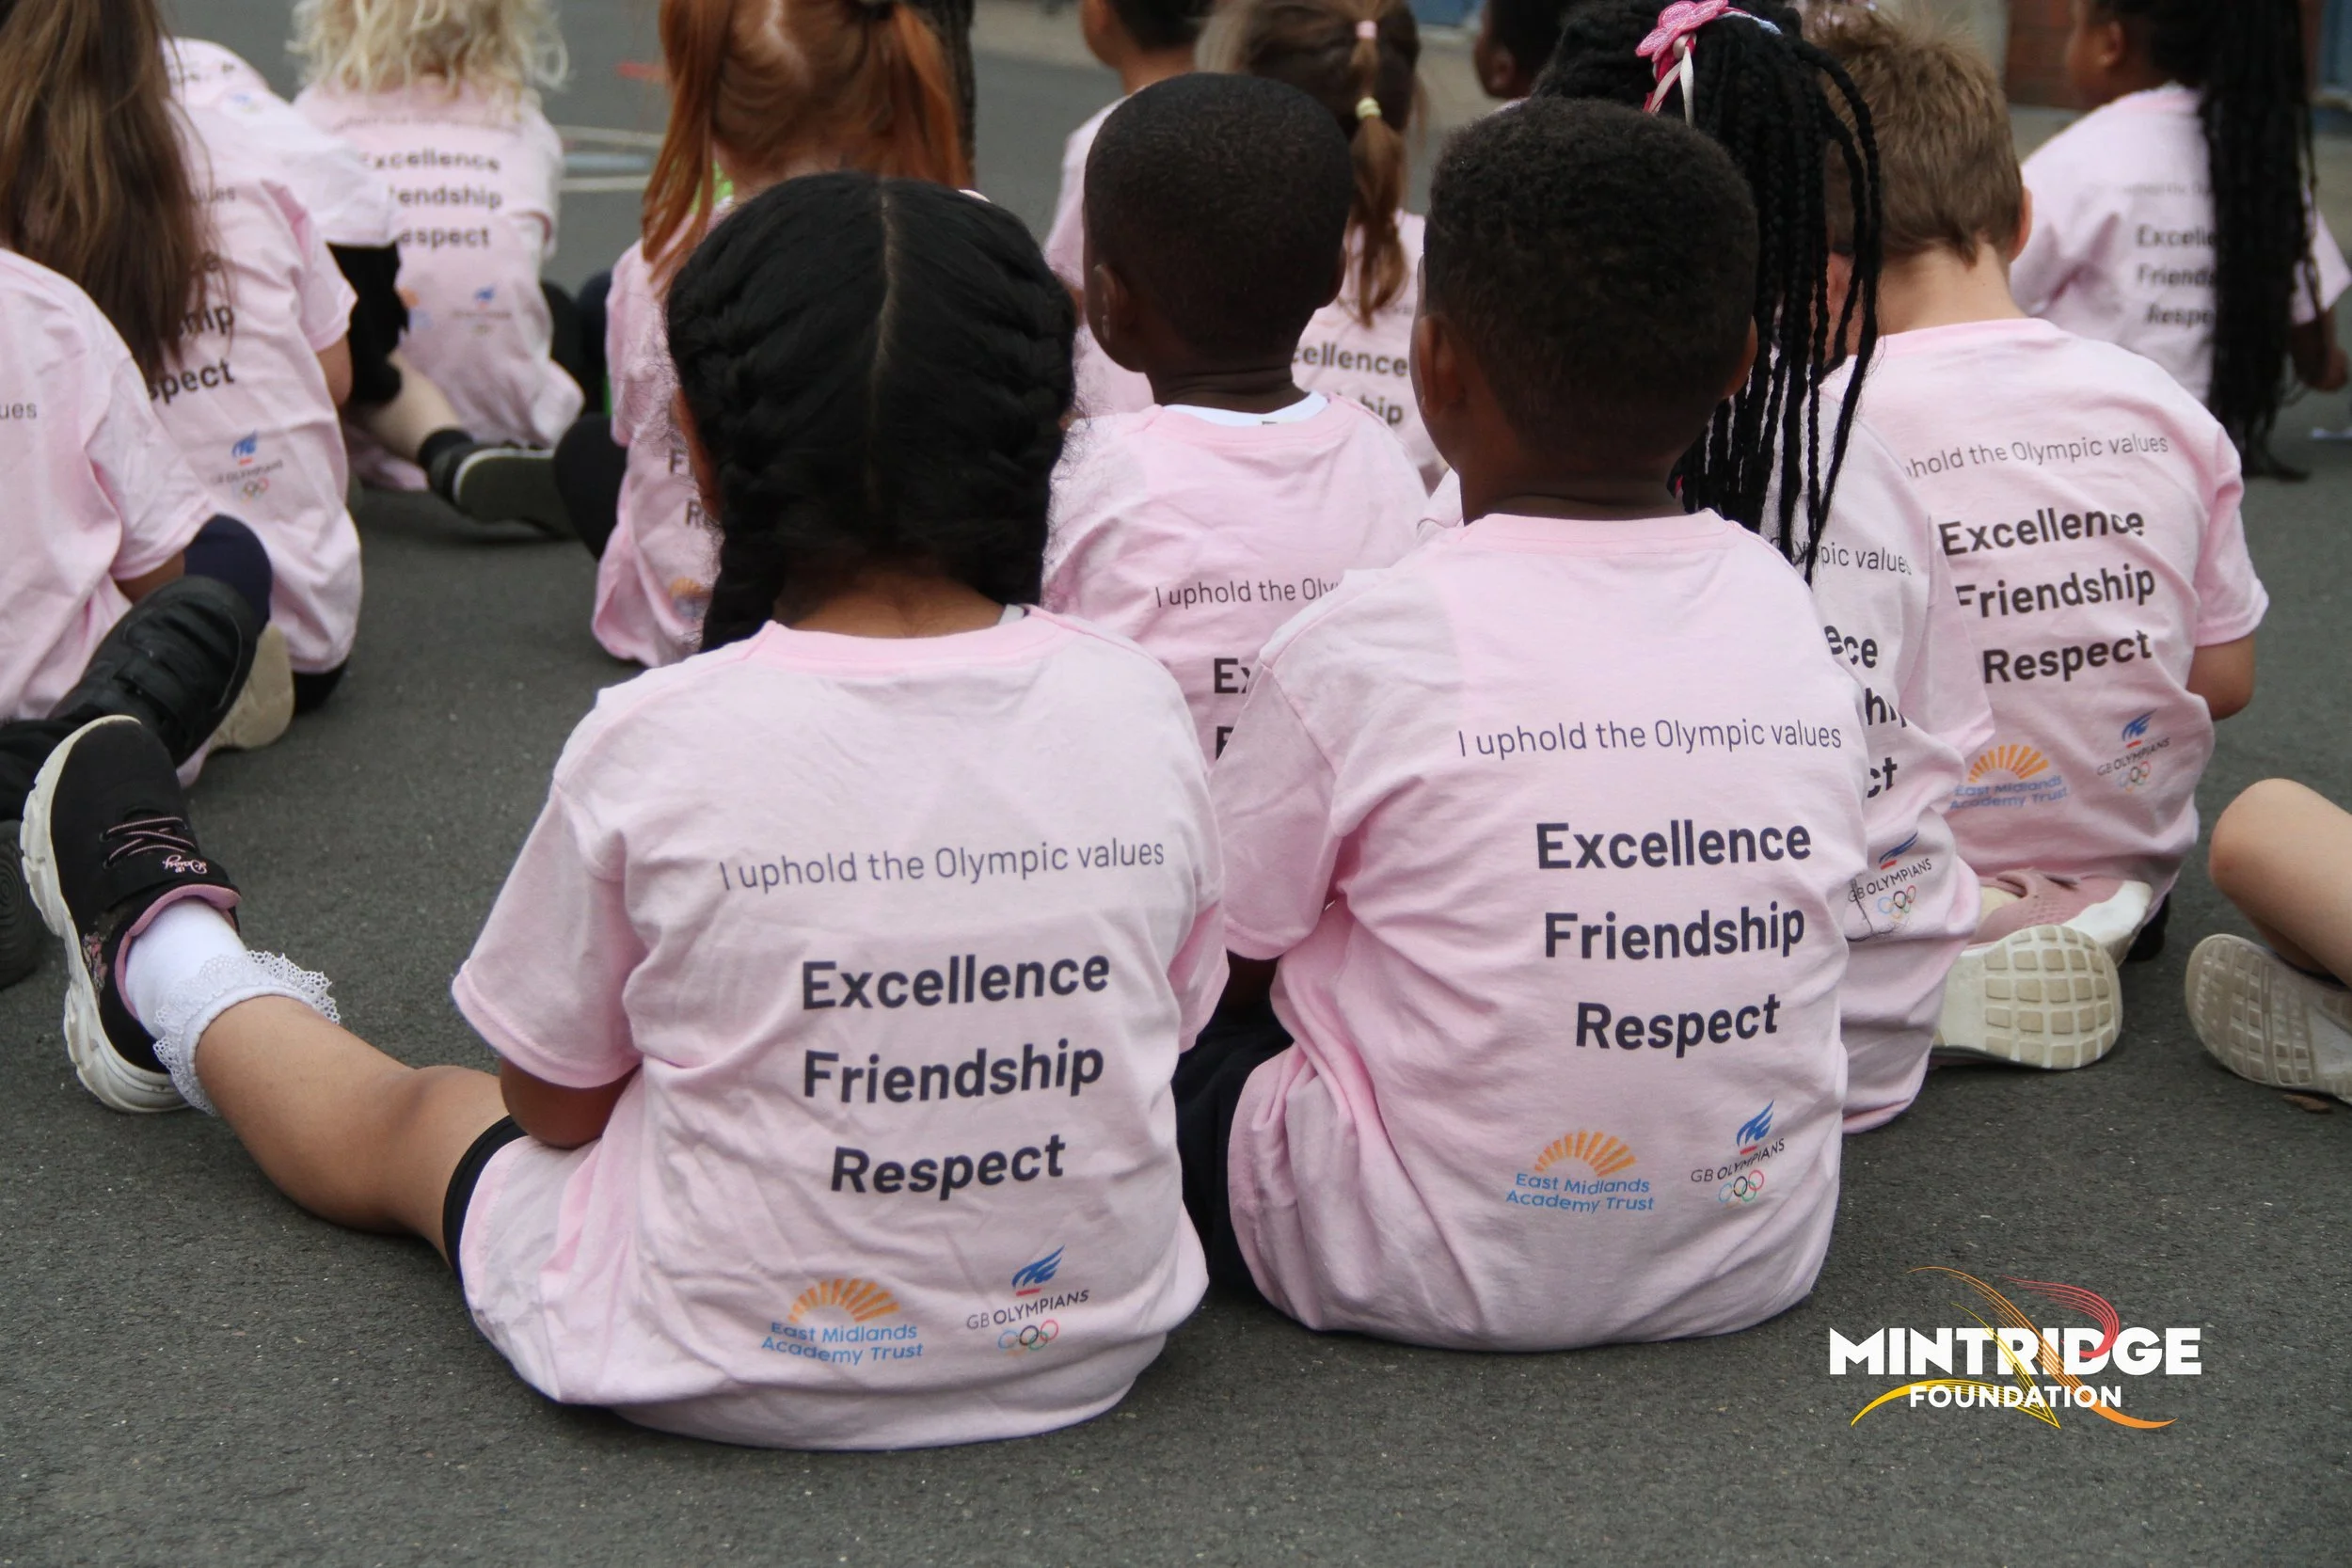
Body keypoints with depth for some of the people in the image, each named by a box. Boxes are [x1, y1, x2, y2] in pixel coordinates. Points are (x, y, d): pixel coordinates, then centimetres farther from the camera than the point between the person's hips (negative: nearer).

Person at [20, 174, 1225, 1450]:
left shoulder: (655, 745, -20)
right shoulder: (1138, 708, -11)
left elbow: (557, 1106, -7)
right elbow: (1166, 1031, 3)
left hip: (723, 1366, -2)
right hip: (1093, 1344, 3)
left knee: (415, 1118, 28)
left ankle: (171, 967, 56)